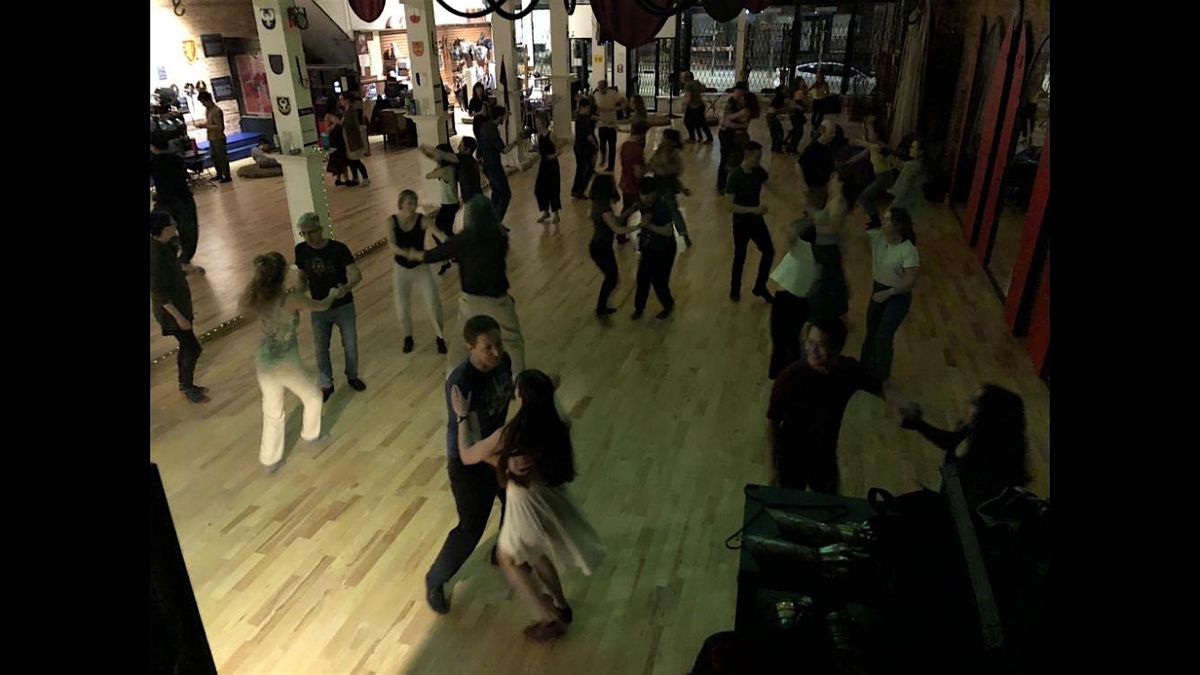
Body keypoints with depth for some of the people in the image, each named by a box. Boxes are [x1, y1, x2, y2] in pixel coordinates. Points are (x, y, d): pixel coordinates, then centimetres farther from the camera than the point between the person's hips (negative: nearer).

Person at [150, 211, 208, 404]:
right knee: (193, 349, 2)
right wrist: (178, 316, -22)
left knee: (186, 346, 20)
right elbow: (158, 292, -25)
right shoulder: (156, 256, -29)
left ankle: (185, 384, 36)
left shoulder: (164, 245, 0)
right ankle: (188, 388, 21)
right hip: (170, 310, -9)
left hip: (180, 304, 9)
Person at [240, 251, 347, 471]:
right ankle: (311, 435, 47)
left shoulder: (257, 298, -7)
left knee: (272, 412, 23)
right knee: (313, 397, 26)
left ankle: (270, 459, 35)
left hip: (263, 362, 6)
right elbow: (321, 306, -6)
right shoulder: (291, 300, -24)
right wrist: (334, 294, 15)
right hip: (286, 364, -5)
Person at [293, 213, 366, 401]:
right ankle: (326, 384, 31)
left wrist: (347, 287, -51)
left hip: (344, 306, -2)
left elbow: (356, 274, -29)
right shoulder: (301, 250, -8)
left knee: (350, 345, 13)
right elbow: (303, 276, 5)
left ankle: (352, 376, 39)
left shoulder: (338, 248, -20)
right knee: (321, 348, 12)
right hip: (319, 309, 2)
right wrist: (299, 293, -16)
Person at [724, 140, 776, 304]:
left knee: (769, 251, 9)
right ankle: (735, 290, 33)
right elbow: (730, 206, -26)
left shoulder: (759, 171, -7)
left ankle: (760, 286, 28)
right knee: (740, 257, 10)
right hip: (741, 223, -5)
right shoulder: (735, 176, -24)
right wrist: (754, 209, -32)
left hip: (757, 219, 5)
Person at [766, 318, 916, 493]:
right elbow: (772, 422, -20)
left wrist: (903, 403, -22)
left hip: (826, 456, 4)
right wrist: (773, 466, -16)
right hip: (792, 458, -4)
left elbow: (880, 388, 0)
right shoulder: (790, 377, -30)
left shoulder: (849, 370, -18)